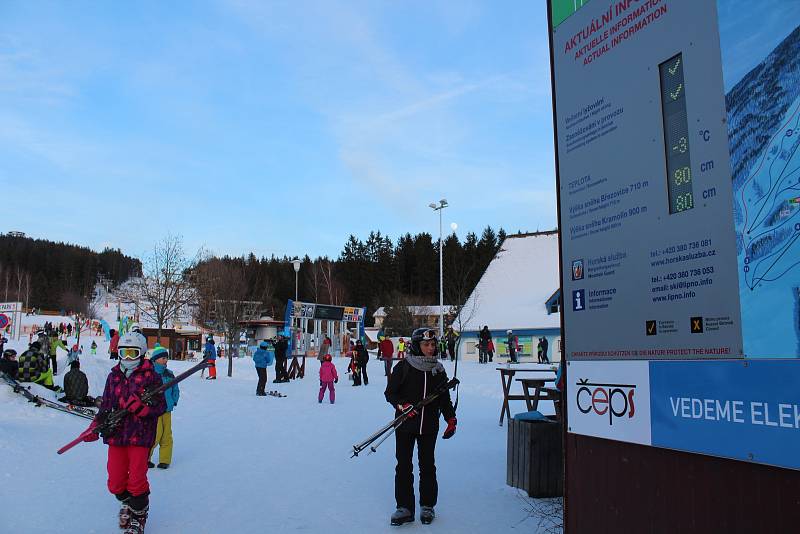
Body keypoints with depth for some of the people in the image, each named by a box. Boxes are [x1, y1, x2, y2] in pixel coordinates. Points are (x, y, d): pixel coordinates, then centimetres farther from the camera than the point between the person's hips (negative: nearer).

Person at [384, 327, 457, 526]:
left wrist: (451, 419, 5)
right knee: (404, 466, 1)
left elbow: (444, 398, 14)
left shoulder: (438, 369, 6)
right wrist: (402, 405, -19)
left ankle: (428, 506, 24)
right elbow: (390, 392, -3)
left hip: (429, 426, 3)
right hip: (405, 425, -3)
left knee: (427, 465, 10)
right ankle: (405, 507, 11)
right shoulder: (403, 367, -6)